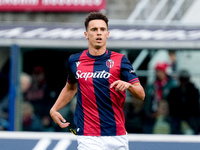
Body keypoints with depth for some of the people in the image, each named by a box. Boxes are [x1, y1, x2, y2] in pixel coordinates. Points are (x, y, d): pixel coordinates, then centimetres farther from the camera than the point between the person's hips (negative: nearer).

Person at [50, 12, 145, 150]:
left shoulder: (120, 60, 1)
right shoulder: (75, 61, 7)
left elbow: (141, 95, -4)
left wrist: (128, 85, -24)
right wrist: (54, 109, 14)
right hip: (88, 137, -1)